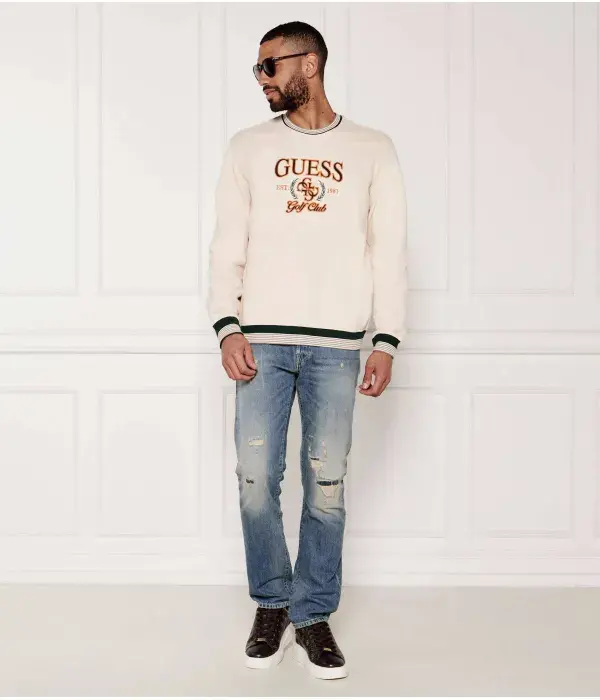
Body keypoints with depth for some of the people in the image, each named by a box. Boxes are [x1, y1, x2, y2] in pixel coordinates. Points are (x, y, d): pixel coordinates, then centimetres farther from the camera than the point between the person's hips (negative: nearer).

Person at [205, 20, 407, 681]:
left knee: (327, 487, 1)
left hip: (337, 344, -1)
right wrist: (227, 327, -5)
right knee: (256, 479, 0)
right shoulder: (248, 147, 10)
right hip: (263, 339, 1)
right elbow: (227, 245, 7)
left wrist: (386, 341, -2)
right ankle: (272, 604, 20)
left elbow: (389, 251, 5)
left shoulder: (372, 149, 8)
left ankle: (312, 617, 16)